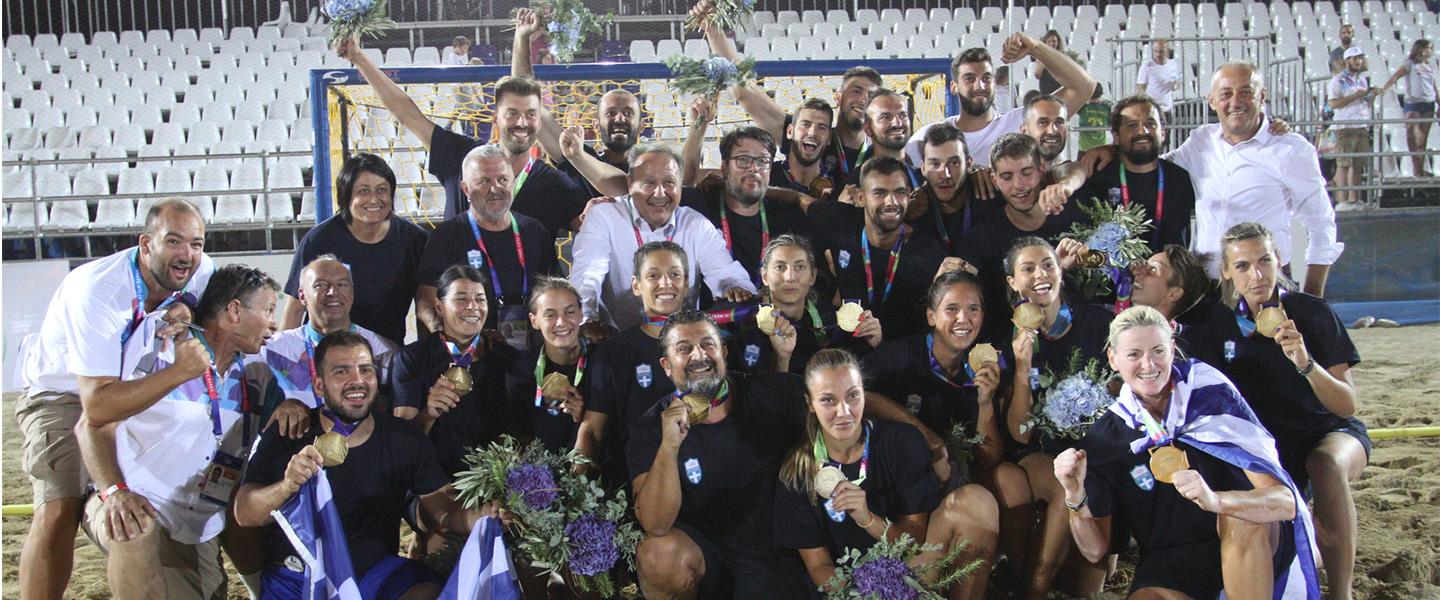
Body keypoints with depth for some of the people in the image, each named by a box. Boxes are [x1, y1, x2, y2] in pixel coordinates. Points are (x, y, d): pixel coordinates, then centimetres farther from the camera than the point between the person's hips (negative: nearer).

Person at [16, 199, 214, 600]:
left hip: (137, 392, 5)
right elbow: (97, 403, -38)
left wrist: (187, 317, -31)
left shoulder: (200, 272, -17)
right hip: (64, 395, -5)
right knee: (58, 512, -23)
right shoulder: (95, 290, -33)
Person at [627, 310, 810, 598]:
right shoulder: (650, 429, -7)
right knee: (661, 554, -31)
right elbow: (655, 526, -20)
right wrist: (668, 447, -34)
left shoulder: (773, 393, -5)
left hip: (778, 558, 1)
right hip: (699, 550, -1)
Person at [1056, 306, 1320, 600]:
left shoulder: (1213, 396, -9)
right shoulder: (1103, 438, -2)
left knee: (1242, 516, -33)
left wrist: (1215, 501, -37)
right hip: (1170, 569, 0)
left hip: (1254, 549, 0)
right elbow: (1096, 549, 0)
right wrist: (1075, 496, -20)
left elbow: (1286, 501, -18)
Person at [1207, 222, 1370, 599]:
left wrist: (1304, 362, -31)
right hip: (1267, 444, 3)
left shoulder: (1314, 313, -12)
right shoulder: (1221, 326, -2)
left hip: (1331, 432, -3)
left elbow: (1346, 406, -15)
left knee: (1326, 465, -38)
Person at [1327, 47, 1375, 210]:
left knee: (1358, 165, 5)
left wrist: (1373, 95, 4)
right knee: (1343, 164, -10)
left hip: (1363, 126, 7)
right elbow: (1333, 103, -12)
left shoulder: (1363, 79, 20)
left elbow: (1366, 104, 24)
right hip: (1345, 126, -7)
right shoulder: (1338, 80, -2)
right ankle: (1341, 200, -11)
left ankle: (1353, 200, 8)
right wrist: (1356, 96, -13)